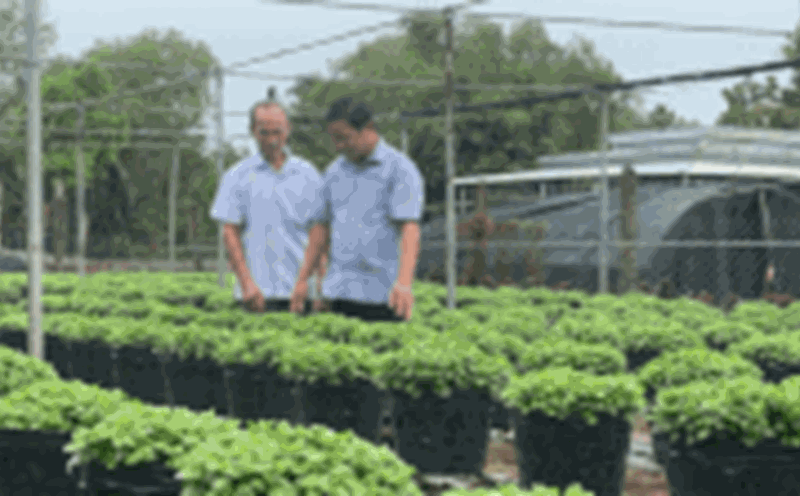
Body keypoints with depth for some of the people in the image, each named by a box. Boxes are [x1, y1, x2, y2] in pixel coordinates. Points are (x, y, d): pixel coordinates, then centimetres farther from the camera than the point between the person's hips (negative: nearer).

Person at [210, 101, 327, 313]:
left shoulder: (308, 174, 11)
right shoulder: (237, 176, 7)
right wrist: (247, 283, -7)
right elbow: (230, 232, 3)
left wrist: (323, 280, -1)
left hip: (302, 288, 2)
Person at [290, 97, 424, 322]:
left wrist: (404, 283, -31)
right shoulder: (335, 171, 14)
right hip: (341, 293, 5)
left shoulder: (401, 169, -6)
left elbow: (410, 230, -17)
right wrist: (302, 280, 13)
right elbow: (321, 227, 20)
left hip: (383, 296, -5)